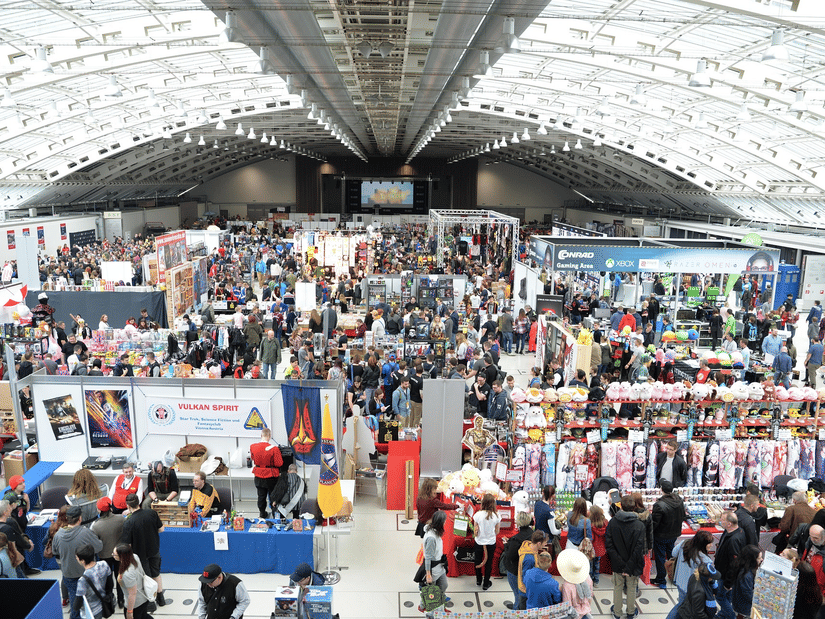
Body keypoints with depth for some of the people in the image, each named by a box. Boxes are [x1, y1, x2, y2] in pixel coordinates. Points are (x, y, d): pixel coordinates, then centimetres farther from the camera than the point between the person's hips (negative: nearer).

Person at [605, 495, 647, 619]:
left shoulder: (612, 522, -13)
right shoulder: (639, 525, -17)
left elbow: (608, 545, -15)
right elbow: (638, 549, -19)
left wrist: (619, 562, -13)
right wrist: (629, 567, -16)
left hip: (617, 565, 1)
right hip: (633, 565, -1)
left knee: (617, 588, 20)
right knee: (631, 589, 21)